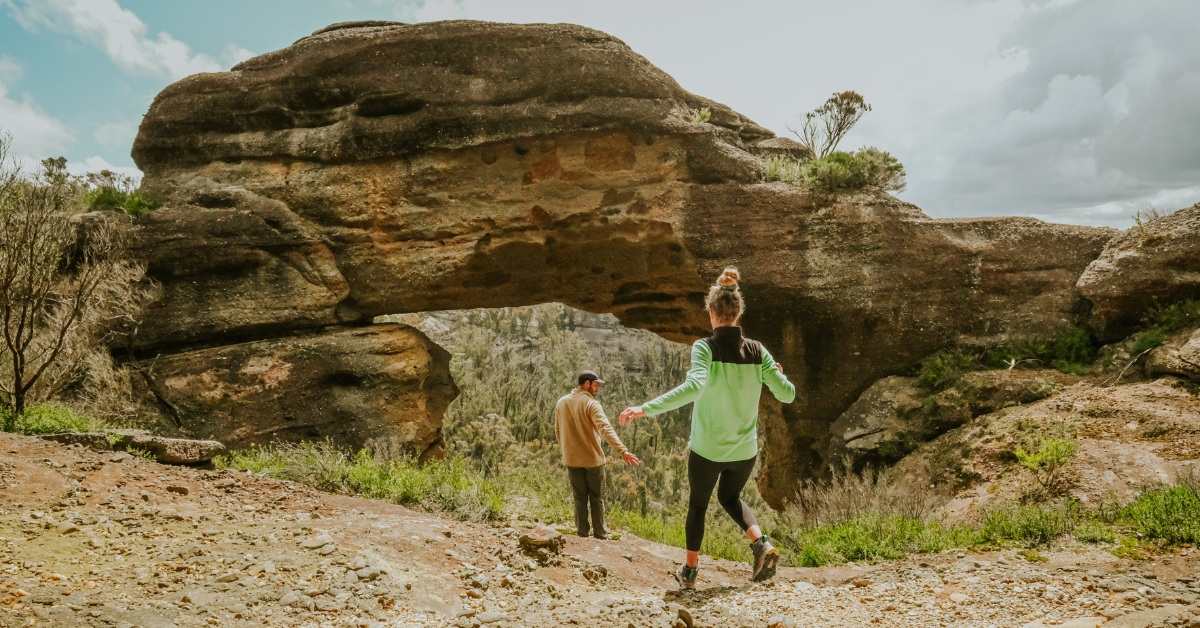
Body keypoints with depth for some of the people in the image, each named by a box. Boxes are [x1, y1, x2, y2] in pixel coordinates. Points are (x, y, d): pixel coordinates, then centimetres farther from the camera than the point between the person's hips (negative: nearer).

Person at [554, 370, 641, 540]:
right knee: (597, 498, 10)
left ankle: (582, 533, 17)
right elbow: (606, 428, -26)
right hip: (592, 458, -4)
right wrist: (622, 451, -33)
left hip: (571, 460, 4)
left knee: (580, 499, 13)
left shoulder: (561, 403, 5)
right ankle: (599, 533, 15)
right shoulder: (591, 404, -13)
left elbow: (557, 432, 14)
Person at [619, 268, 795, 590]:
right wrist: (776, 374, 17)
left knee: (697, 504, 22)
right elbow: (787, 394, -4)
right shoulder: (757, 351, -6)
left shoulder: (705, 348, -17)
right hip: (745, 451, 3)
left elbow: (694, 387, -35)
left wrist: (646, 408, -37)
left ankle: (689, 571, 32)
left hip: (707, 449, -3)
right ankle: (761, 543, 6)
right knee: (730, 498, 30)